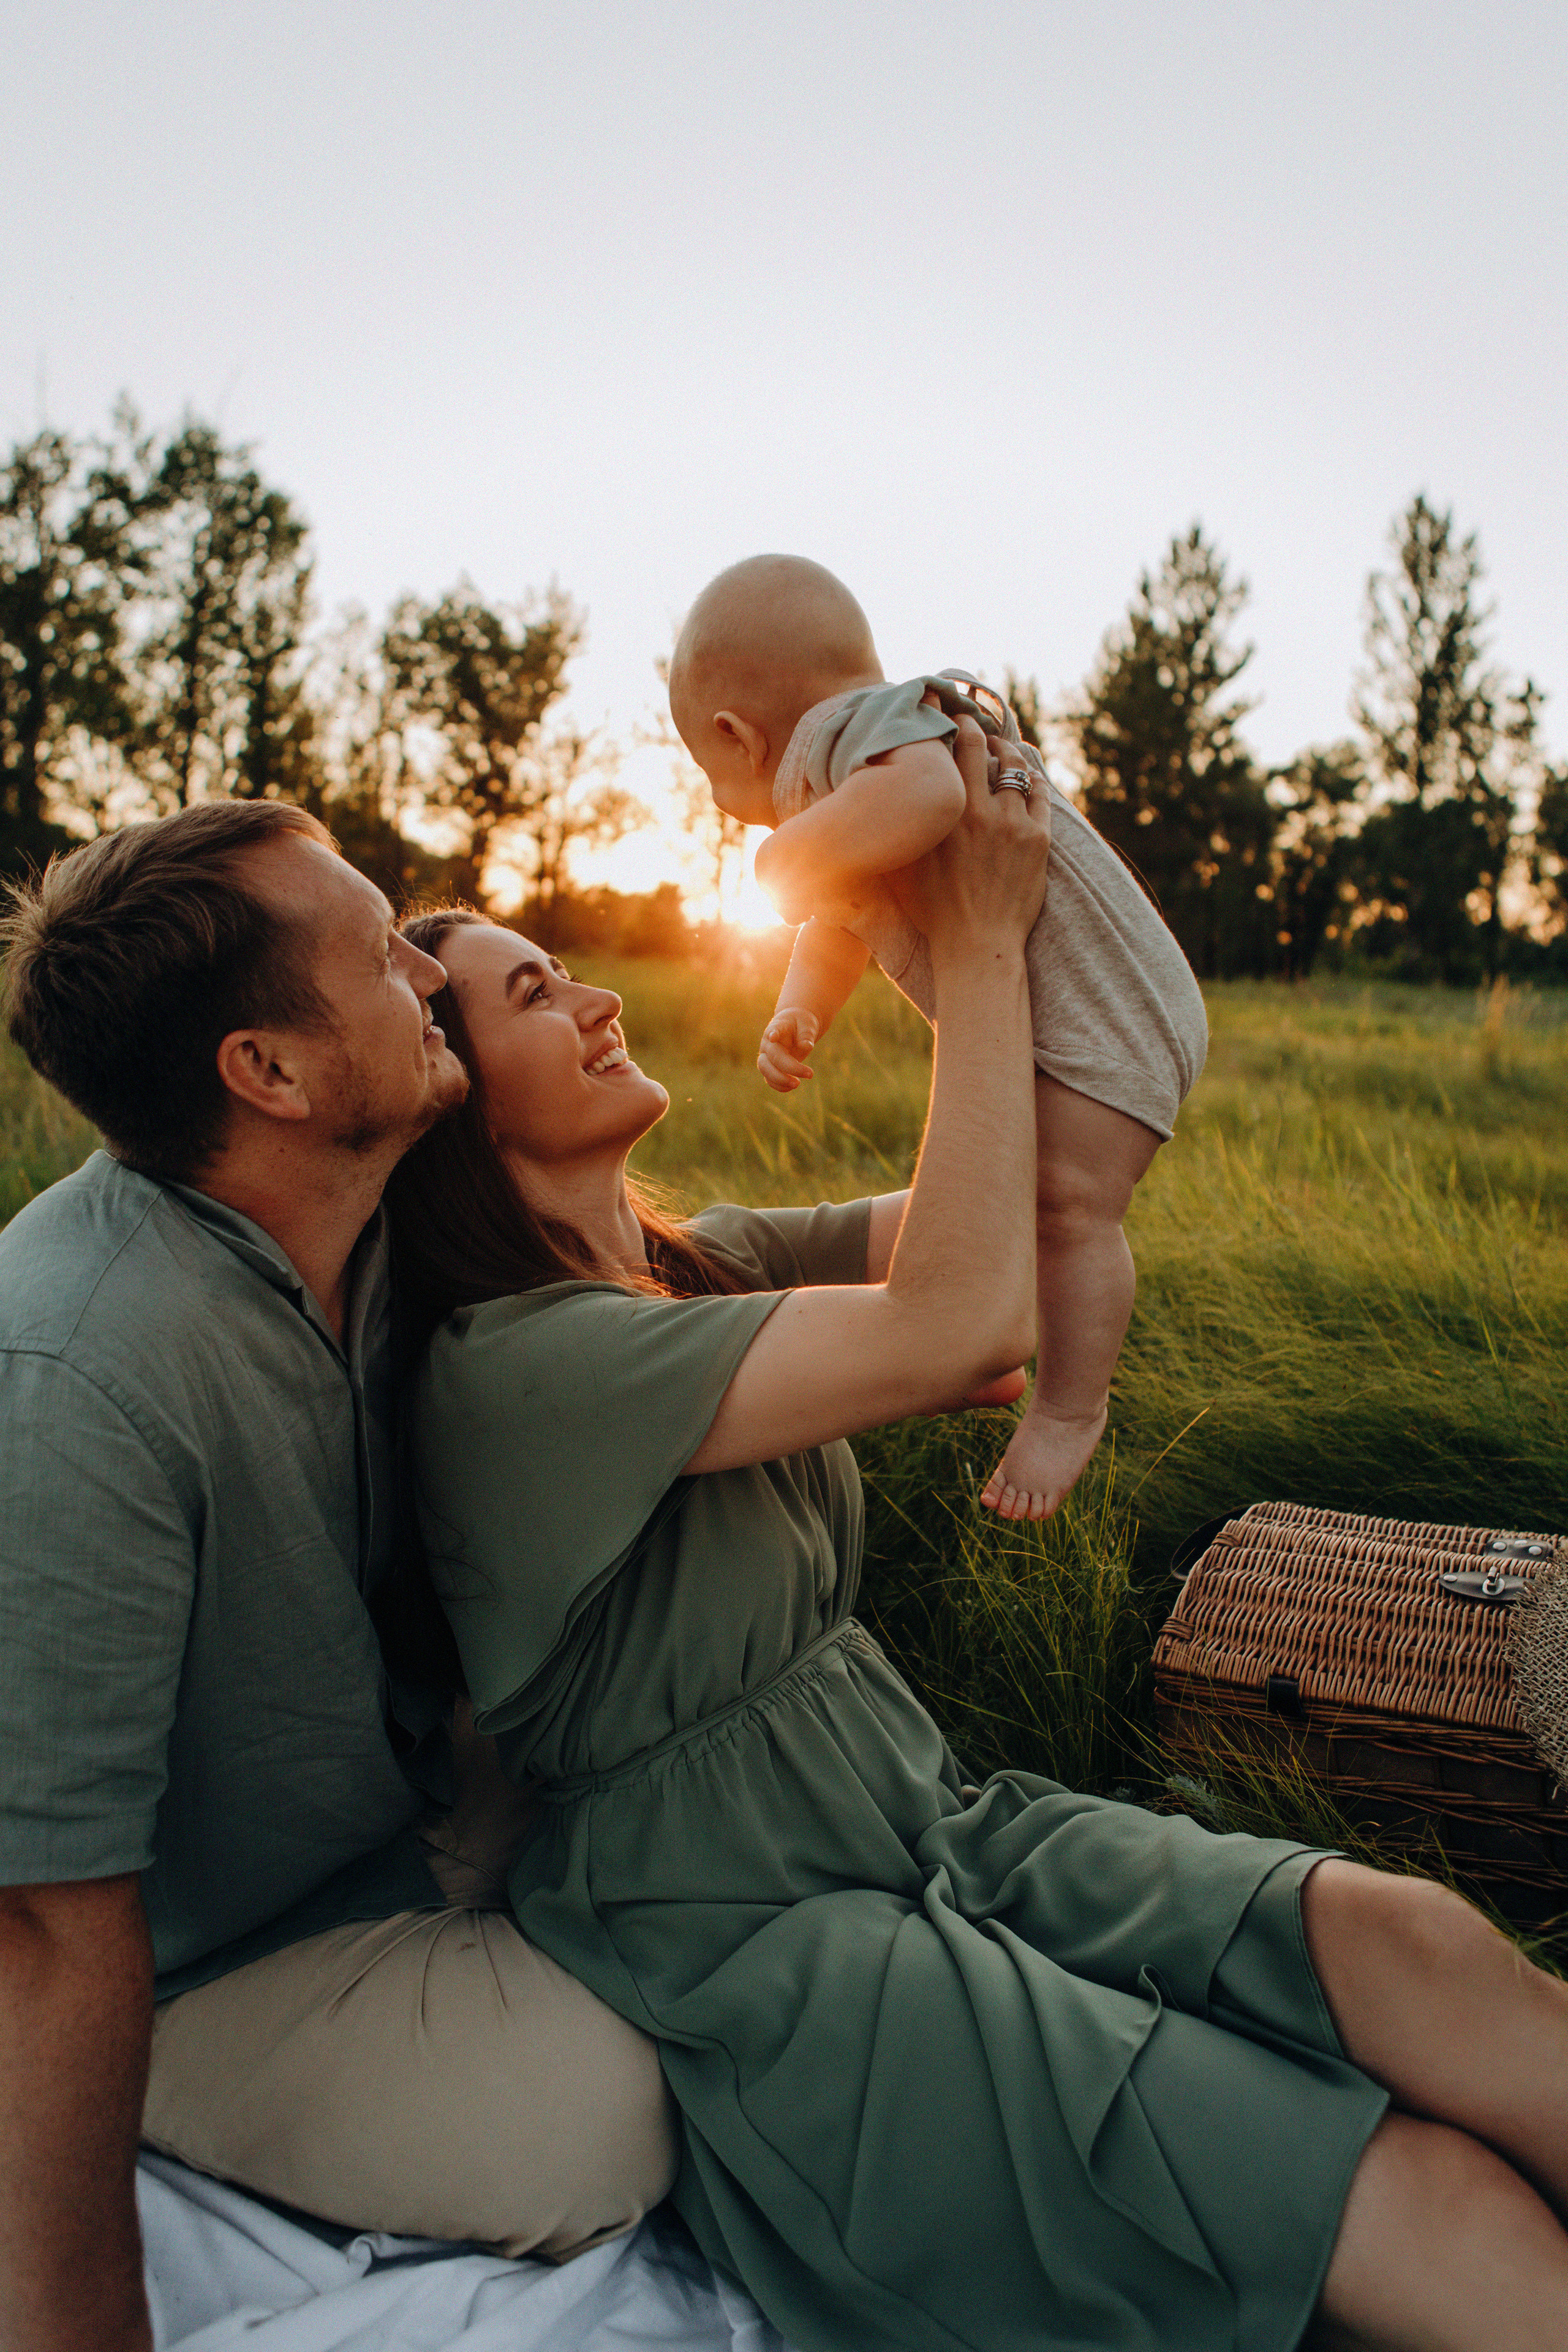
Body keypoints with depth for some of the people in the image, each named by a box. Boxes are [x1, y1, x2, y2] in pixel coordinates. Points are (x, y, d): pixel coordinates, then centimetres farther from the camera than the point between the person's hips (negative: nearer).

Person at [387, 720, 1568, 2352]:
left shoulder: (705, 1265, 9)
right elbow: (964, 1322, -26)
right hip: (762, 1954, -7)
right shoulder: (509, 1367, -20)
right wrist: (982, 943, -16)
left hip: (930, 1824, 8)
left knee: (1415, 1941, -15)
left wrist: (992, 923, -2)